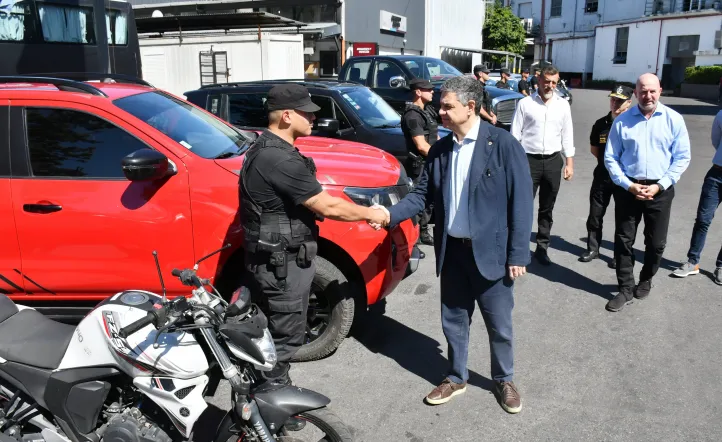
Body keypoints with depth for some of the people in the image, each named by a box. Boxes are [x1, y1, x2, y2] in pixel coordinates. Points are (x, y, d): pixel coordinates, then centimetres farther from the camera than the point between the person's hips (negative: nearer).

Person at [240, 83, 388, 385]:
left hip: (270, 259, 11)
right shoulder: (281, 160, -26)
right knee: (284, 335, 4)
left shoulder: (265, 147, 8)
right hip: (283, 263, -11)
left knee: (268, 332, 21)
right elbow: (328, 206, -22)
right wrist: (370, 214, -8)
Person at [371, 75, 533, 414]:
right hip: (452, 250, 4)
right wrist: (390, 215, -10)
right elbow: (422, 195, 7)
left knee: (499, 325, 12)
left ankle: (504, 380, 35)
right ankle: (456, 378, 37)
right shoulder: (439, 150, 3)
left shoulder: (503, 144, -12)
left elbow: (522, 201, -12)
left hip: (491, 251, -4)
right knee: (453, 321, 17)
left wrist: (518, 254, -14)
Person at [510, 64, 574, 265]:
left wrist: (569, 163, 7)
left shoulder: (563, 105, 7)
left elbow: (567, 135, 10)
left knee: (547, 209, 13)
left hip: (553, 161, 3)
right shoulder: (525, 103, -3)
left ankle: (542, 247, 25)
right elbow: (515, 134, -2)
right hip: (529, 160, -3)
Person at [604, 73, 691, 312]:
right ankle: (626, 289, 16)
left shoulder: (674, 120, -2)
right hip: (628, 188, 0)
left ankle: (645, 281, 35)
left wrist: (660, 185, -11)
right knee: (623, 240, 3)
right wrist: (628, 185, -10)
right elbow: (610, 158, 0)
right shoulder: (622, 121, -1)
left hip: (660, 190, 0)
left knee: (656, 242, 11)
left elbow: (682, 157, -2)